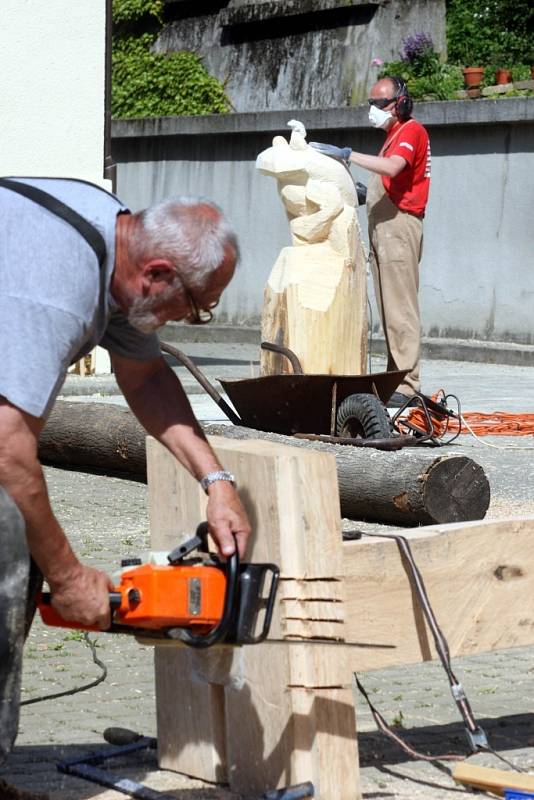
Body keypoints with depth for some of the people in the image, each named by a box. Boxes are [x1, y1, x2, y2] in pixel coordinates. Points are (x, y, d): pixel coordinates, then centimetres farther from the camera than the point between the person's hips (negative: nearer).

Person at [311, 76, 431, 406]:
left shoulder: (412, 130, -8)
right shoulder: (395, 133, 24)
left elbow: (392, 167, -27)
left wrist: (347, 154, -28)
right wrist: (365, 193, 12)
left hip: (399, 226, -10)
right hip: (383, 228, 10)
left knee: (400, 309, -14)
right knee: (389, 310, 8)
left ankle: (407, 386, -16)